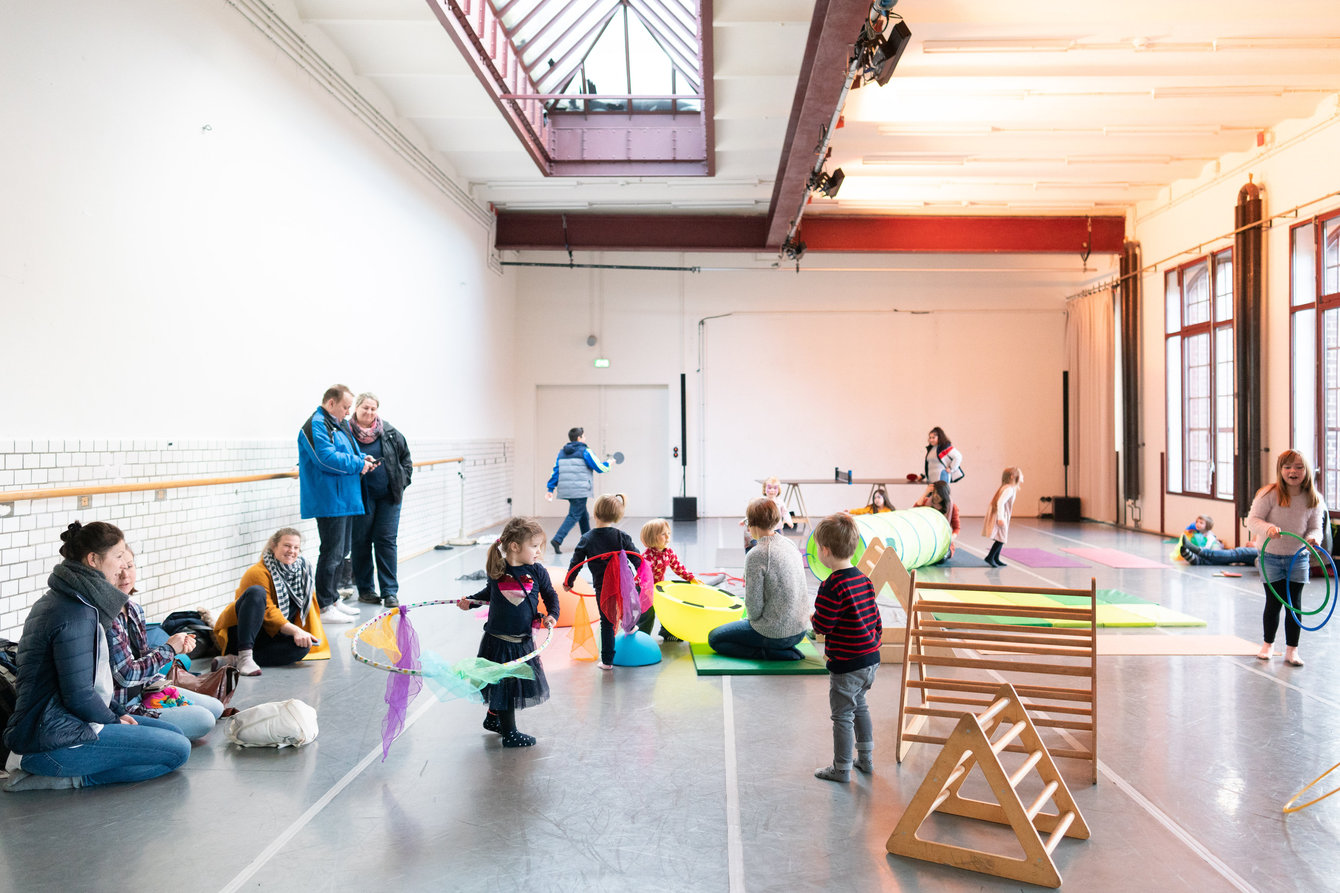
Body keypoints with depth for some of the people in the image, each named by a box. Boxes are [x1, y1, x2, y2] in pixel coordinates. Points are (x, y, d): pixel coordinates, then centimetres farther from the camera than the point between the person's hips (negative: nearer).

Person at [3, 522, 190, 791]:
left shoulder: (55, 601, 14)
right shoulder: (77, 615, -19)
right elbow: (78, 695, -22)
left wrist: (116, 713, 11)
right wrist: (113, 720, -4)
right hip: (53, 738, -11)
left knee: (174, 734, 12)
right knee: (177, 749, -14)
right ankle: (74, 777, -10)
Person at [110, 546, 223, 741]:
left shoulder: (134, 608, 4)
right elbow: (125, 674, -24)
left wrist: (177, 647, -5)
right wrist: (168, 649, -13)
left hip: (145, 688, 9)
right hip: (122, 706, -9)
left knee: (215, 708, 11)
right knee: (203, 720, -18)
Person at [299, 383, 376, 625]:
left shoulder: (340, 425, 19)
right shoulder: (316, 426, -13)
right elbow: (327, 458, -24)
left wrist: (362, 458, 8)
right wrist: (359, 465, -15)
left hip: (345, 500, 10)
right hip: (329, 502, -10)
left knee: (338, 553, 17)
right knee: (331, 553, -8)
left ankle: (332, 599, 27)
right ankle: (323, 607, -1)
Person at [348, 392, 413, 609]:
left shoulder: (389, 432, 5)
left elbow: (405, 457, 15)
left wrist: (403, 482, 8)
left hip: (389, 495, 2)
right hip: (361, 496, -2)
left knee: (386, 540, 1)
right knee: (361, 542, 5)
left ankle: (389, 591, 4)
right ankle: (365, 589, 19)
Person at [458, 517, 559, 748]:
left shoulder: (537, 572, -7)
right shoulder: (497, 571, -8)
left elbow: (550, 595, 6)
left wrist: (552, 615, -9)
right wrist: (470, 601, 7)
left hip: (523, 641, 3)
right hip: (498, 640, -3)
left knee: (521, 682, 16)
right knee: (503, 686, 4)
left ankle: (493, 718, 40)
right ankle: (509, 733, 19)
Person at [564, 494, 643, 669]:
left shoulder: (587, 539, -5)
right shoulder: (622, 537, -6)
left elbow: (576, 562, 0)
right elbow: (637, 559, 1)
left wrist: (568, 582, 15)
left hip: (602, 588, -1)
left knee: (606, 623, 9)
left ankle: (607, 661, 13)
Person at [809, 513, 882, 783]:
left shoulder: (832, 586, -22)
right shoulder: (864, 580, 4)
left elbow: (822, 626, -20)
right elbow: (876, 620, 10)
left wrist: (811, 617, 1)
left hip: (847, 665, -8)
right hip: (871, 659, 8)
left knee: (843, 715, 6)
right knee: (859, 706, 25)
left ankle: (841, 768, 17)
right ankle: (866, 758, 34)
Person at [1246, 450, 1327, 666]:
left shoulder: (1313, 499, -6)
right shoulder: (1269, 494, -15)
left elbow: (1315, 527, -1)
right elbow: (1252, 520, -15)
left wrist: (1313, 538, -23)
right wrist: (1268, 528, -35)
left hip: (1298, 559, 2)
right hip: (1271, 557, -2)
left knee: (1295, 604, 4)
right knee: (1273, 603, 6)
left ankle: (1291, 650, 15)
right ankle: (1268, 644, 26)